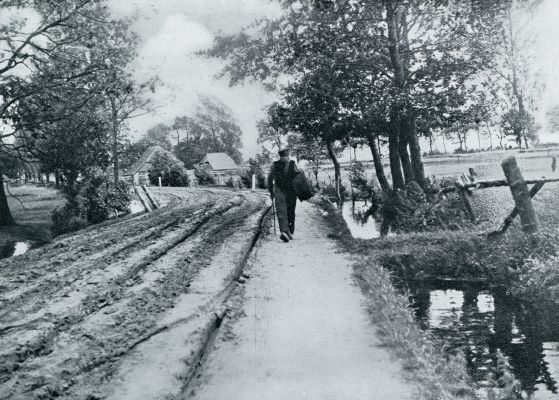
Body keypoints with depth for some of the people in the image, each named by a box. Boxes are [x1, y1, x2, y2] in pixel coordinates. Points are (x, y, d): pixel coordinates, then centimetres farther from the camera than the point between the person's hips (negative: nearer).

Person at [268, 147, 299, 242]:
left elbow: (269, 179, 3)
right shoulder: (293, 164, -3)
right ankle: (290, 232, 18)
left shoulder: (274, 165, 0)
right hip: (291, 192, 0)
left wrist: (271, 192, 13)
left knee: (281, 213, -6)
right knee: (291, 213, 14)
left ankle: (283, 231, -26)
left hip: (278, 193, 0)